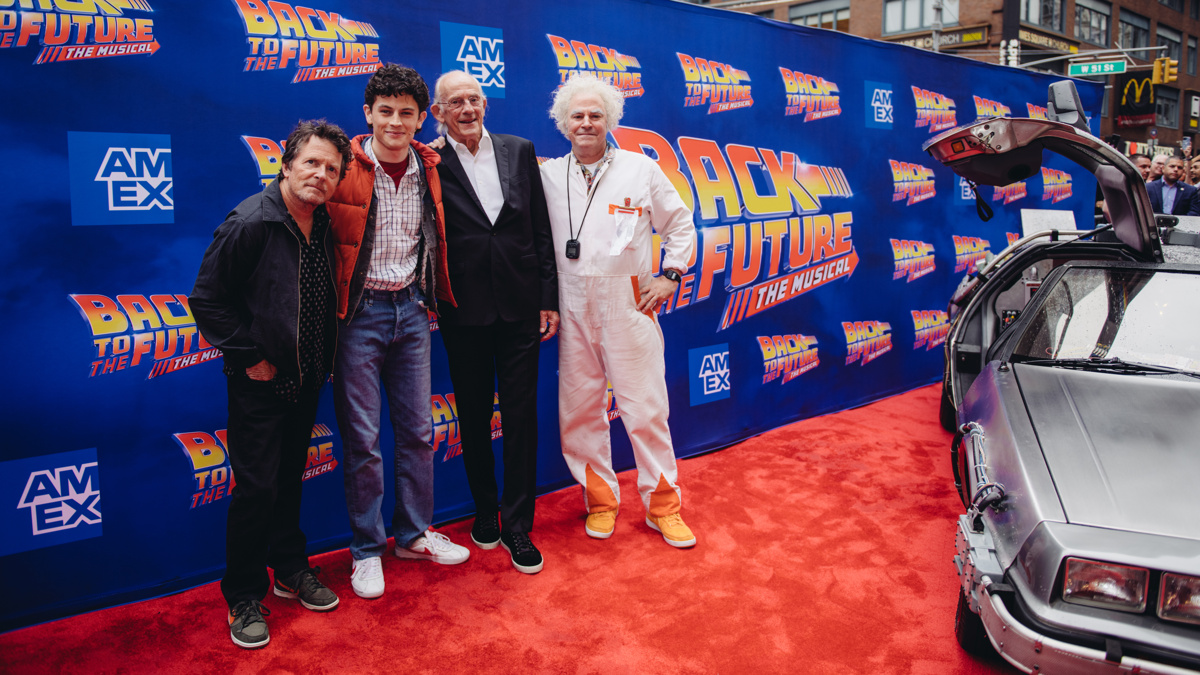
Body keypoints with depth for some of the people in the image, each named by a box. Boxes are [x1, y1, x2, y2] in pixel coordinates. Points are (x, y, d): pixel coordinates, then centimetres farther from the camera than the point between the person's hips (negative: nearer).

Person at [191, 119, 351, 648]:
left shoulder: (324, 223, 2)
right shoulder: (250, 222, -18)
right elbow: (207, 300, -15)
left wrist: (327, 356, 8)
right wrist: (250, 356, -13)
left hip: (306, 378, 6)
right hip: (260, 381, -6)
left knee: (291, 477, 18)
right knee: (257, 487, -1)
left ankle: (291, 570, 34)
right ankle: (244, 598, 16)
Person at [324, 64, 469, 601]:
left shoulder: (429, 169, 4)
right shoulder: (344, 168, -9)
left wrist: (432, 299, 15)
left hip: (411, 309, 5)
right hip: (359, 313, -4)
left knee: (418, 431, 12)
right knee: (362, 439, 3)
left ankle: (414, 534, 29)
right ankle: (367, 549, 19)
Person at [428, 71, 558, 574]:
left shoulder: (519, 151, 5)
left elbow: (542, 229, 6)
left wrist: (549, 298, 3)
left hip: (520, 306, 2)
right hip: (465, 311, -1)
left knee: (521, 417, 5)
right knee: (474, 418, 12)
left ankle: (517, 526, 18)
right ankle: (485, 511, 31)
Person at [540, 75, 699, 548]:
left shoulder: (641, 169, 4)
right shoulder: (548, 175, 6)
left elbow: (680, 225, 11)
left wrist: (671, 276, 4)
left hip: (628, 304, -2)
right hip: (572, 308, 2)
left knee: (645, 407, 1)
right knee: (580, 410, 7)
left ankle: (662, 506, 15)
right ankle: (600, 500, 23)